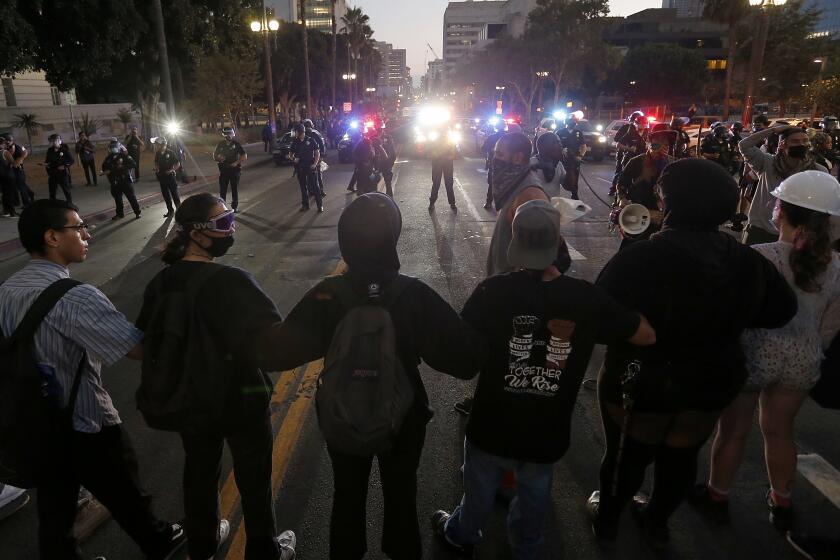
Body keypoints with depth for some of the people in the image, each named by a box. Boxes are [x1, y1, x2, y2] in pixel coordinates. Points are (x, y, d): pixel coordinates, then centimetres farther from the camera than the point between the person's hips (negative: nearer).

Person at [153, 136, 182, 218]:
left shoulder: (170, 153, -11)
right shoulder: (157, 154, 4)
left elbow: (178, 164, -7)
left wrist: (172, 170, -18)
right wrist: (156, 169, 2)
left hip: (170, 175, -5)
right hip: (162, 176, 6)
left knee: (174, 193, 0)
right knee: (165, 194, 10)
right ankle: (170, 210, 21)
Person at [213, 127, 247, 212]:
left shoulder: (236, 144, -2)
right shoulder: (220, 145, 4)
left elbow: (244, 156, -2)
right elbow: (214, 155, 12)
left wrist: (237, 162, -13)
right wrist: (219, 159, -11)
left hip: (234, 169, -1)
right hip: (223, 170, 1)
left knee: (235, 189, 8)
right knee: (222, 190, 2)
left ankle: (234, 207, 18)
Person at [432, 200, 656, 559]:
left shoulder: (494, 291, -23)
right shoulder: (587, 298, -17)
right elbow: (648, 336, -4)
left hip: (491, 428, -1)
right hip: (548, 435, 1)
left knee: (479, 494, 28)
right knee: (534, 499, 29)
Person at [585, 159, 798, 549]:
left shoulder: (641, 257, -27)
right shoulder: (747, 261, -9)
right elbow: (782, 309, 6)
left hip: (641, 383, -4)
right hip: (711, 384, 4)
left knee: (627, 455, 18)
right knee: (681, 458, 24)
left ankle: (607, 519, 40)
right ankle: (657, 522, 45)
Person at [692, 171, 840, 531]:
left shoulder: (758, 256, -22)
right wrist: (810, 351, 19)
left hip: (754, 354, -4)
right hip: (802, 360, 5)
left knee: (734, 430, 13)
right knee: (779, 431, 23)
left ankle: (717, 496, 32)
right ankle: (782, 504, 41)